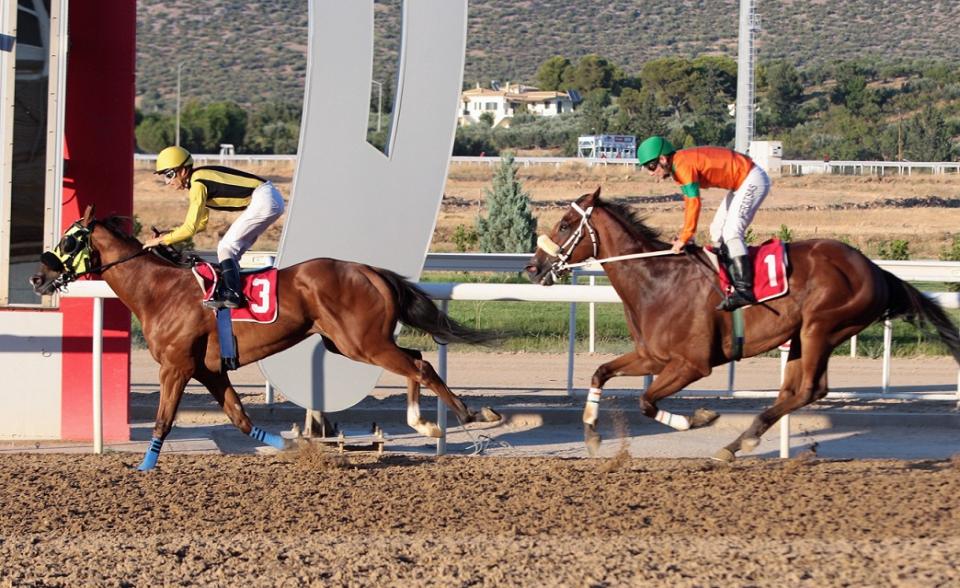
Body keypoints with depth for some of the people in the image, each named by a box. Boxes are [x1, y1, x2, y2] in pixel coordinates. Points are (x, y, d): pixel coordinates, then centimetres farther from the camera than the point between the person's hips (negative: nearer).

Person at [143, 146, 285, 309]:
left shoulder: (198, 185, -15)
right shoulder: (200, 178, 14)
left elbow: (190, 229, -17)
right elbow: (200, 224, 22)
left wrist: (161, 240, -7)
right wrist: (170, 234, 13)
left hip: (264, 202, -10)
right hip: (271, 198, 10)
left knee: (226, 248, -7)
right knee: (233, 250, 12)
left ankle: (231, 295, -12)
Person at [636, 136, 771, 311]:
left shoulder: (683, 164, -22)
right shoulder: (677, 167, 8)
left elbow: (693, 202, -26)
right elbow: (689, 201, 13)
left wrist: (684, 238, -23)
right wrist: (684, 234, 6)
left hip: (753, 180, -11)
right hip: (741, 183, 11)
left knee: (731, 232, -19)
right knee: (717, 231, 12)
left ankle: (744, 290, -26)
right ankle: (729, 284, 13)